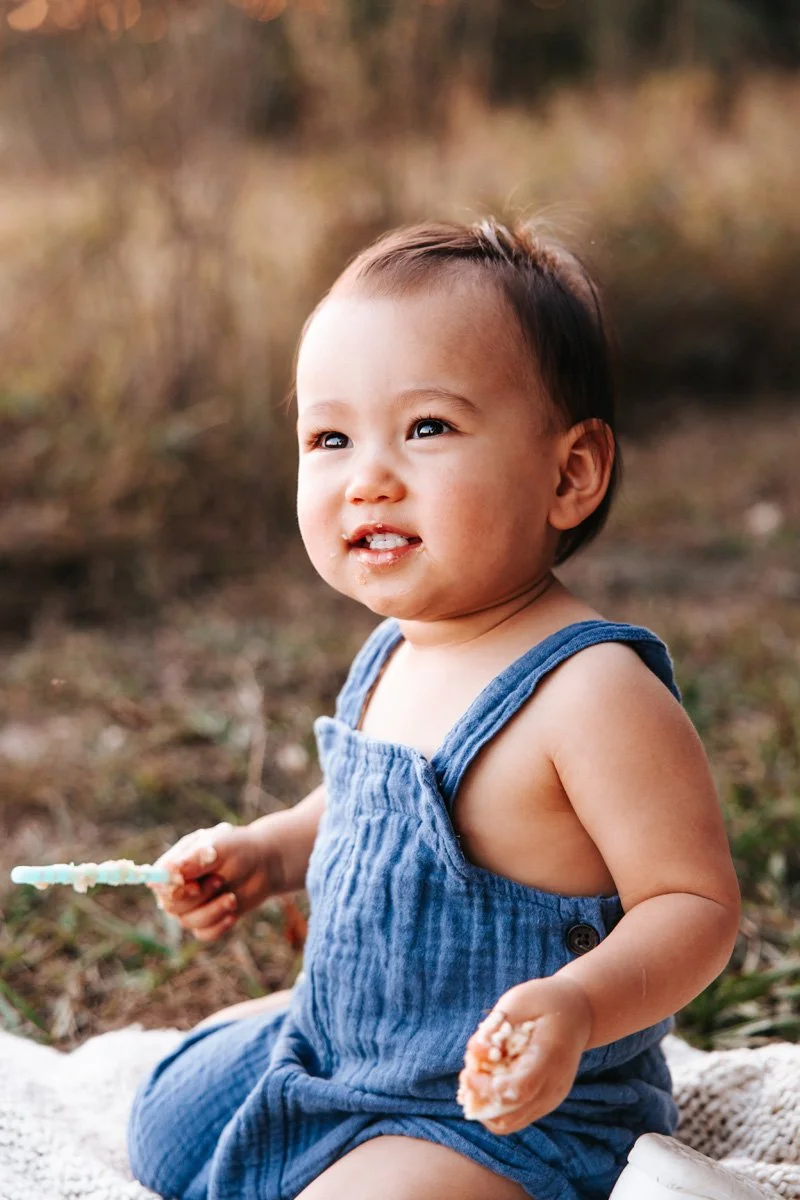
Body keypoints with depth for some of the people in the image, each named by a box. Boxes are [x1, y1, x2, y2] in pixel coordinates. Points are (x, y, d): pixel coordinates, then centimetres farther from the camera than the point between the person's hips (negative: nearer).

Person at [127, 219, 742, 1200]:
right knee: (165, 1108, 25)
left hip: (504, 1119, -8)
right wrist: (266, 852, 4)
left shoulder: (592, 691, -28)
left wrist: (582, 1003, -42)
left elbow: (697, 902, -26)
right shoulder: (394, 654, -1)